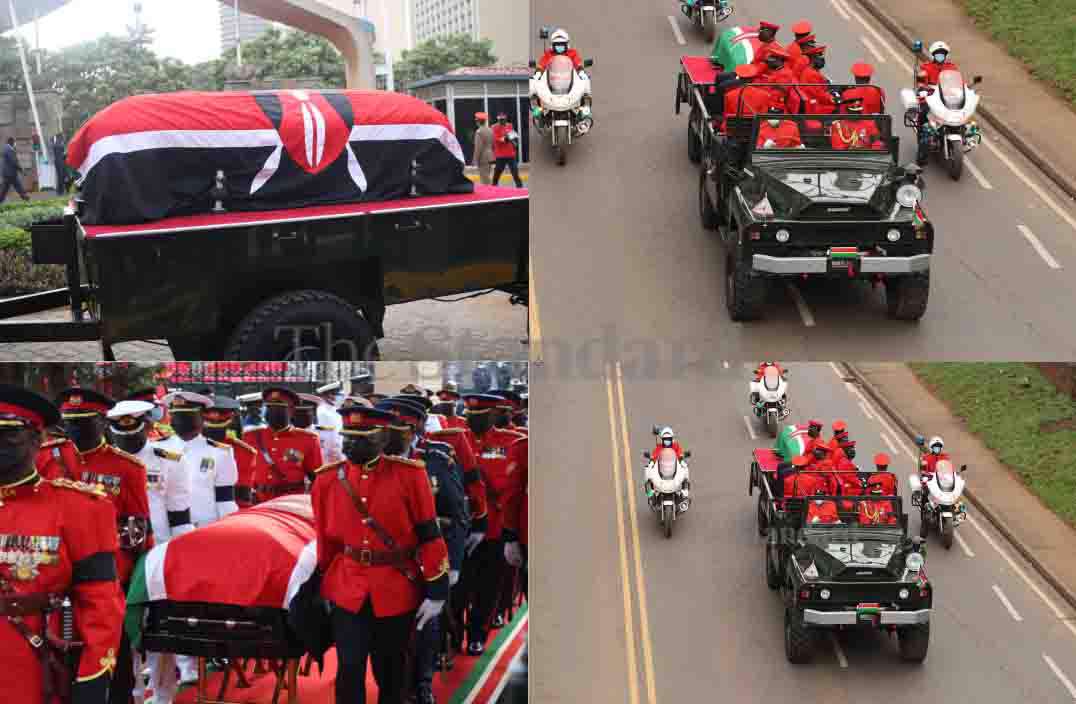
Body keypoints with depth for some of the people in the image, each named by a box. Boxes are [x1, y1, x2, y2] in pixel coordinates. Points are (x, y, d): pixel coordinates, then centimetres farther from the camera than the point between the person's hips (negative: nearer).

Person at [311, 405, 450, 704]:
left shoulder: (409, 474, -10)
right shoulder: (327, 478, -2)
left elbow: (430, 535, -7)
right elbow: (325, 538, 8)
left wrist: (436, 591, -8)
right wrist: (323, 587, 14)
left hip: (397, 590, -1)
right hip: (347, 590, 1)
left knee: (391, 671, 13)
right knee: (349, 669, 0)